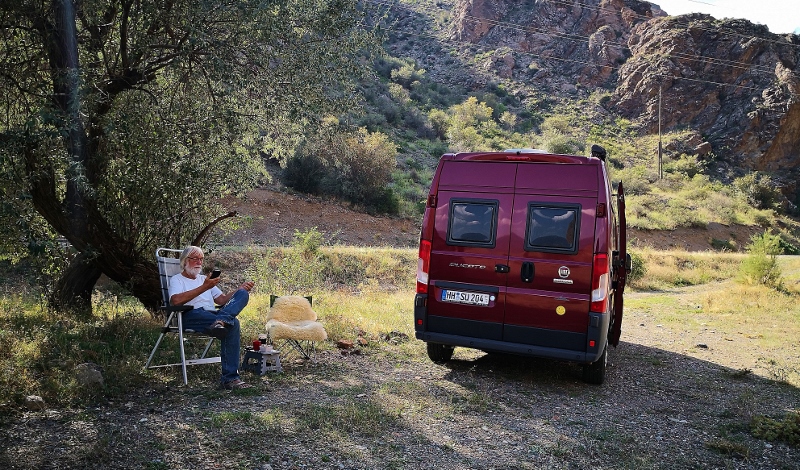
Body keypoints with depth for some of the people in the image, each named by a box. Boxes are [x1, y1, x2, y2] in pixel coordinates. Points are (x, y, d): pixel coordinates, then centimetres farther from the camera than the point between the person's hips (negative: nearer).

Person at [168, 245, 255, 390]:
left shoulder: (204, 279, 36)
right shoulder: (176, 279, 16)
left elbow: (222, 299, 24)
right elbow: (176, 300, -9)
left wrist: (241, 288, 6)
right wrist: (204, 287, -14)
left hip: (213, 314, 6)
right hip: (192, 316, -6)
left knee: (243, 294, -21)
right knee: (232, 324, -36)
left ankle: (221, 321, -47)